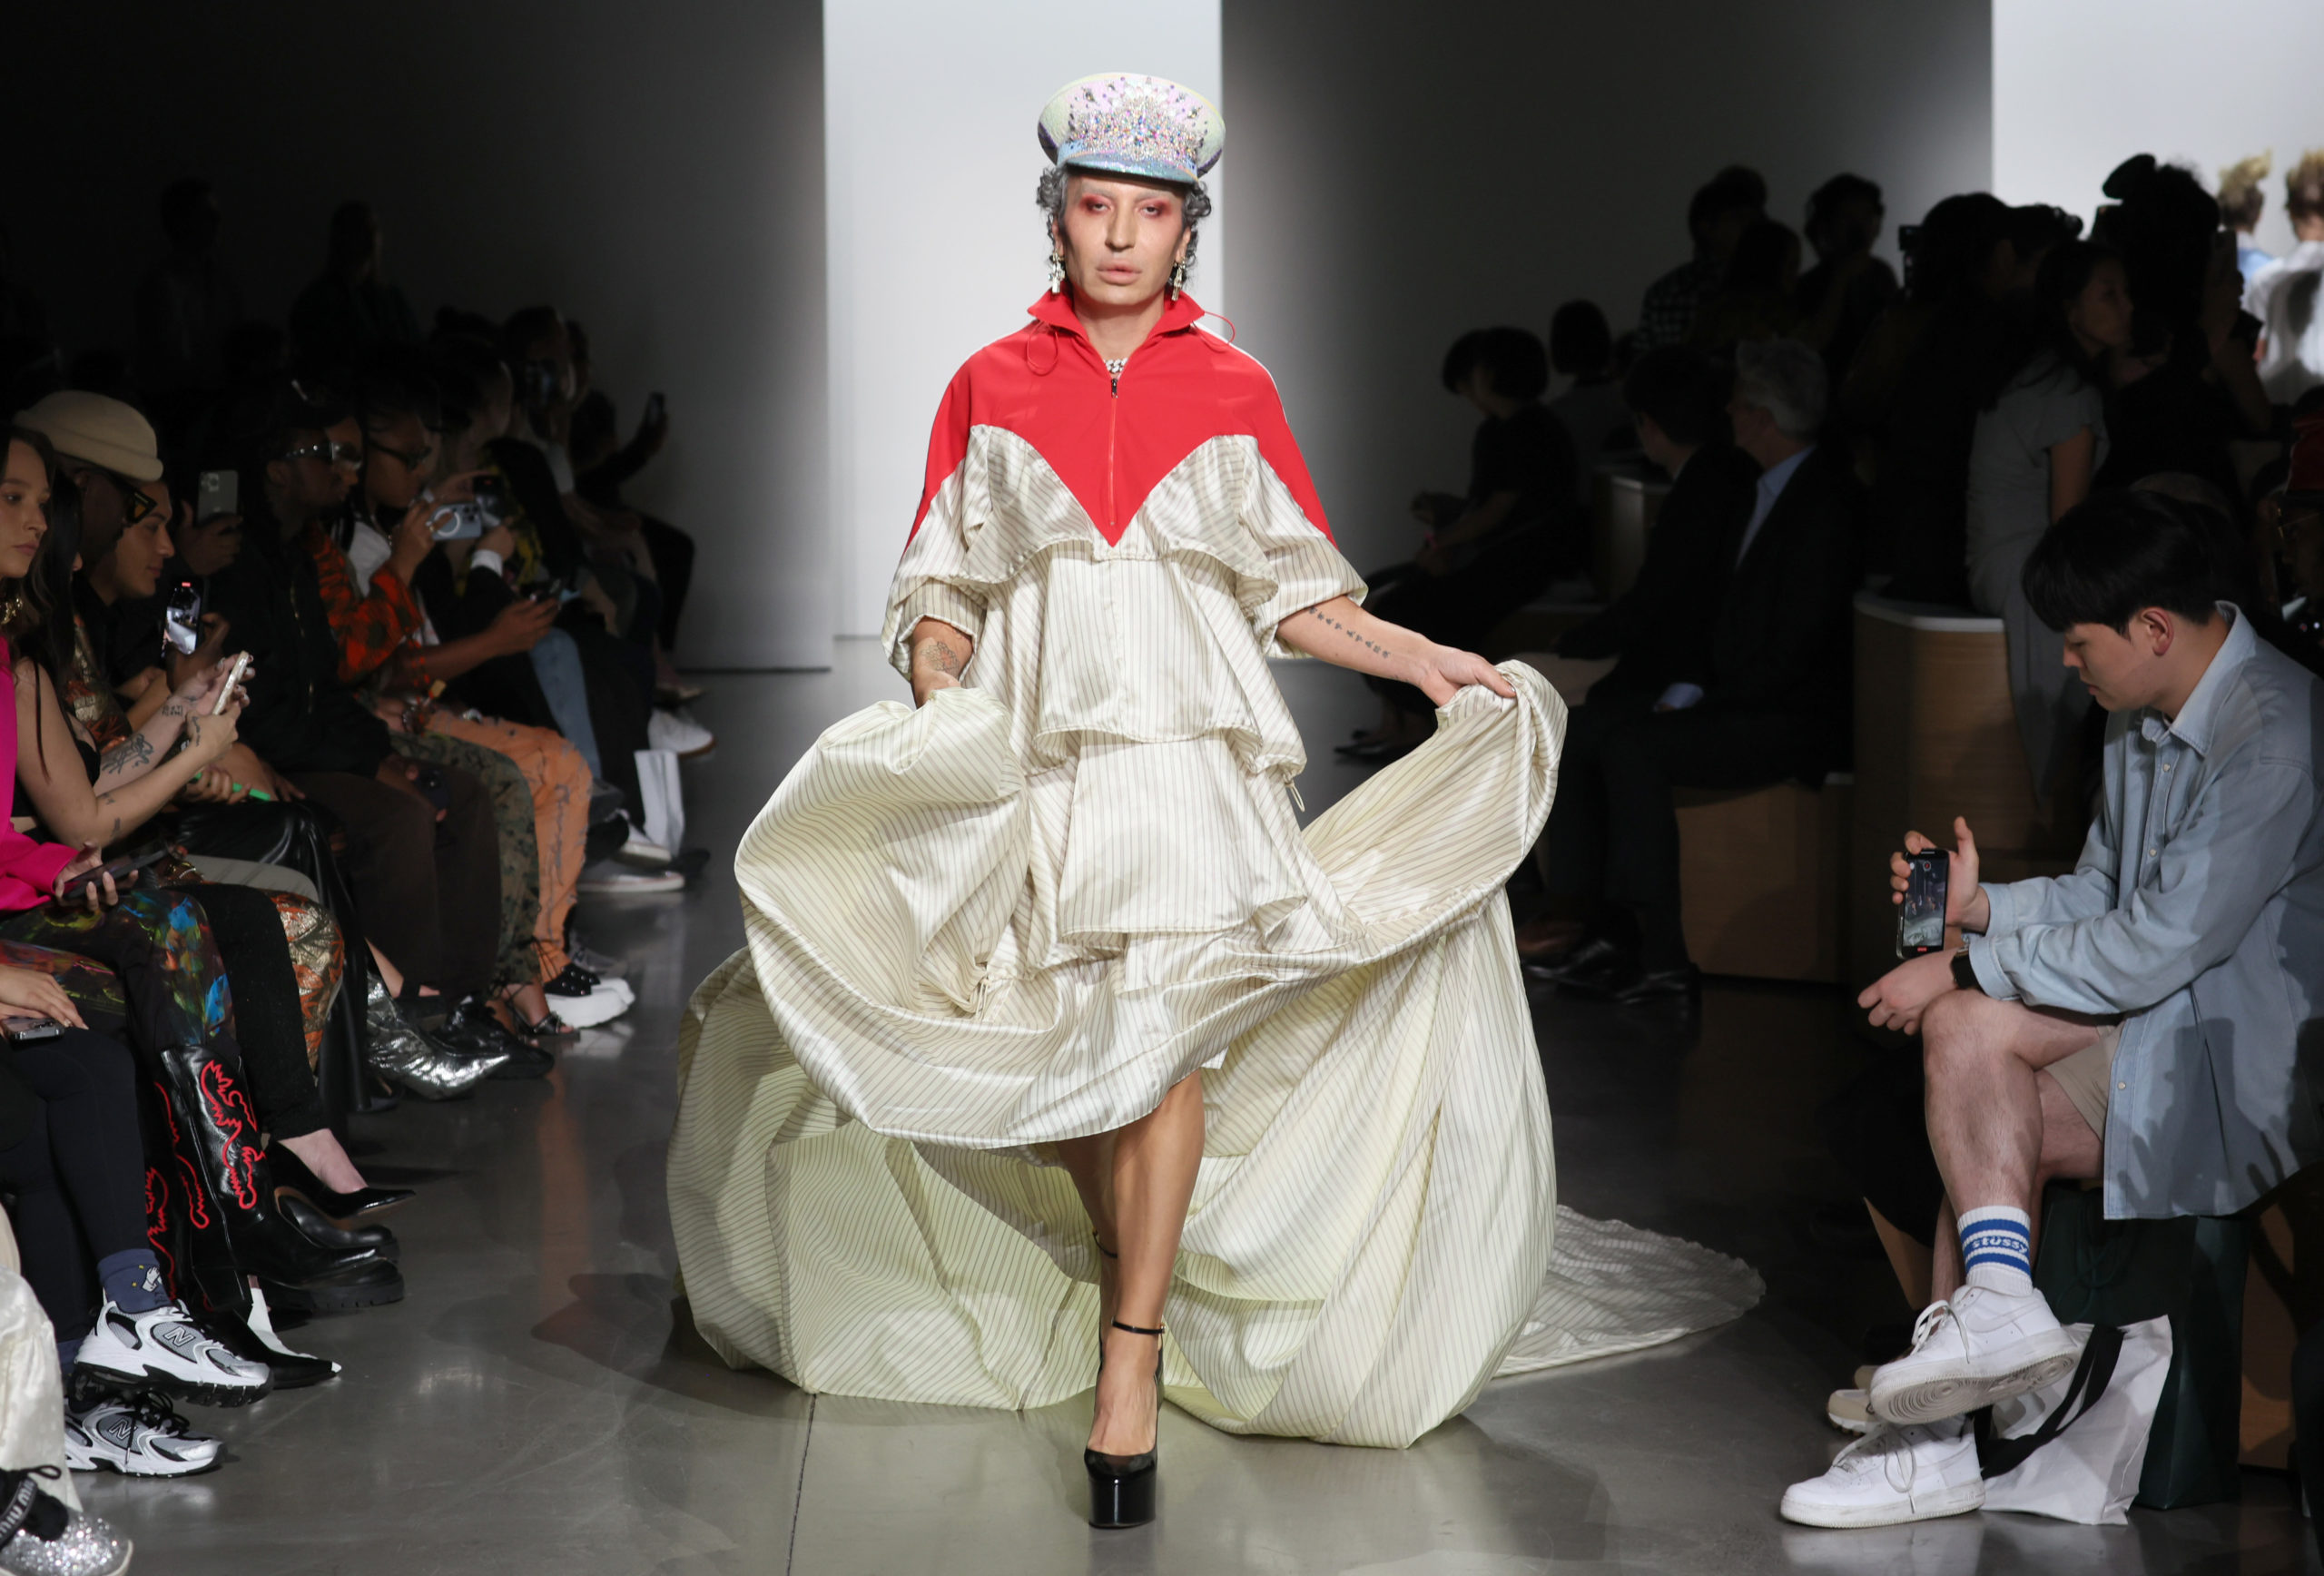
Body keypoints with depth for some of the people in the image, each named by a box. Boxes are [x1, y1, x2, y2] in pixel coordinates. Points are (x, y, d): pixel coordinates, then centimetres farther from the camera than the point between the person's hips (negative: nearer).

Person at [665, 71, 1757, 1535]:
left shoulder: (1235, 392, 9)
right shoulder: (990, 387, 10)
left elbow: (1289, 591, 11)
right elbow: (946, 590, 10)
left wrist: (1431, 661, 1)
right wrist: (933, 695, -8)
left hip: (1191, 744, -1)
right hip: (1031, 746, 1)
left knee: (1163, 1030, -13)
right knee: (1060, 1047, -2)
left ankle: (1133, 1362, -10)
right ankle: (1140, 1287, 22)